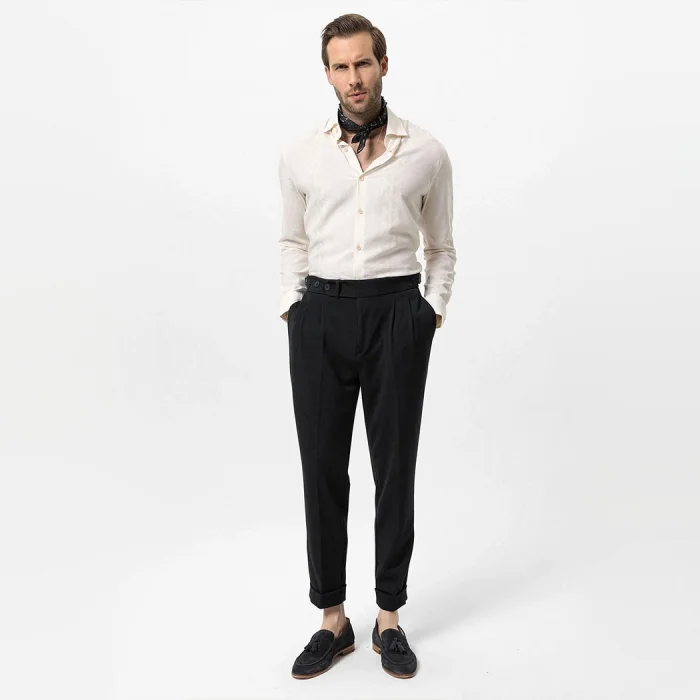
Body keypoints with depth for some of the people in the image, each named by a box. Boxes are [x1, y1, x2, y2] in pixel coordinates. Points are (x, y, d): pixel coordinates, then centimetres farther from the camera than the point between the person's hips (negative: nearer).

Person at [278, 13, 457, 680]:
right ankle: (332, 618, 21)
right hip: (320, 315, 2)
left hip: (397, 313, -1)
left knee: (395, 468, 5)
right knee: (322, 468, 4)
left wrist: (434, 310, 3)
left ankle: (389, 618, 22)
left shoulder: (427, 153, 5)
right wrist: (291, 304, 7)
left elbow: (441, 247, 13)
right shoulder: (300, 155, 9)